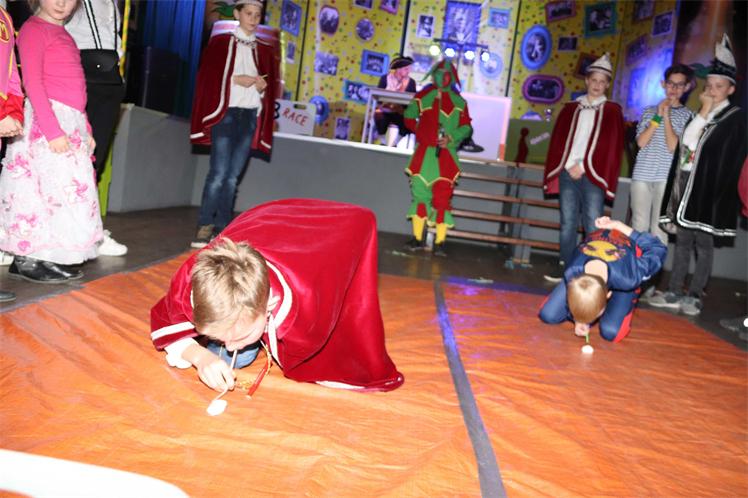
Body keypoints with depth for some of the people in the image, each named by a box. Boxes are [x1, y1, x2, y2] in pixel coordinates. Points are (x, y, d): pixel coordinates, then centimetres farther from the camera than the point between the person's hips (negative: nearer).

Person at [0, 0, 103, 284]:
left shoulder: (63, 34, 21)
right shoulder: (34, 29, -3)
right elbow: (32, 83, -13)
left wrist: (85, 130, 18)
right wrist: (53, 130, -21)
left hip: (71, 123, 8)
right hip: (46, 120, -8)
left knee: (66, 189, 7)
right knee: (49, 188, -9)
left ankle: (47, 258, 12)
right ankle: (27, 261, -2)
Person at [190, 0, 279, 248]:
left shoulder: (265, 50, 16)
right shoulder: (220, 42, 6)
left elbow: (272, 86, 16)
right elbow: (207, 77, -1)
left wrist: (264, 87, -5)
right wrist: (235, 79, -13)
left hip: (251, 116, 4)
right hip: (225, 112, -4)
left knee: (233, 175, 3)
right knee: (219, 173, -12)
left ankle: (221, 229, 7)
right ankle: (205, 226, -5)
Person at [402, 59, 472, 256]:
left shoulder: (458, 102, 4)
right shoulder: (423, 96, 6)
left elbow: (466, 127, 4)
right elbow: (409, 117, 13)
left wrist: (450, 138, -11)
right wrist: (420, 129, -2)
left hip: (445, 155, -1)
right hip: (424, 153, 2)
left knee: (443, 197, -7)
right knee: (419, 193, 4)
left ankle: (439, 243, -4)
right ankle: (417, 238, 13)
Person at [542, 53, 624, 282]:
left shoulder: (612, 111, 8)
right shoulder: (571, 108, 14)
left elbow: (612, 145, -1)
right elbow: (558, 140, 10)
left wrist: (583, 166, -8)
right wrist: (569, 165, -4)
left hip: (593, 175, -2)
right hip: (568, 172, 2)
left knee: (592, 226, -5)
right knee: (567, 223, 4)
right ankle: (566, 267, 10)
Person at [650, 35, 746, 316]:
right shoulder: (700, 115, 17)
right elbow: (687, 143, 3)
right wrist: (704, 111, 1)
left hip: (708, 188, -6)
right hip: (686, 185, 6)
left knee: (703, 242, -2)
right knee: (682, 241, 8)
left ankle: (695, 296, 5)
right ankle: (674, 293, 13)